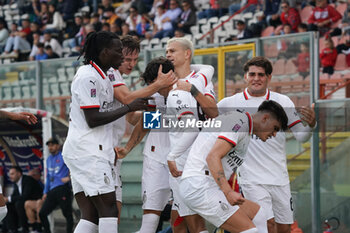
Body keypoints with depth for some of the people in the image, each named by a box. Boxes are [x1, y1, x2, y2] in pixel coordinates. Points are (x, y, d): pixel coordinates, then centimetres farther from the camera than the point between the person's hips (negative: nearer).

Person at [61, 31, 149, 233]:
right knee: (109, 210, -10)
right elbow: (93, 119, -18)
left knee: (91, 216, 4)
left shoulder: (102, 76, 18)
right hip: (87, 151, -10)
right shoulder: (88, 77, -13)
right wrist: (129, 108, -15)